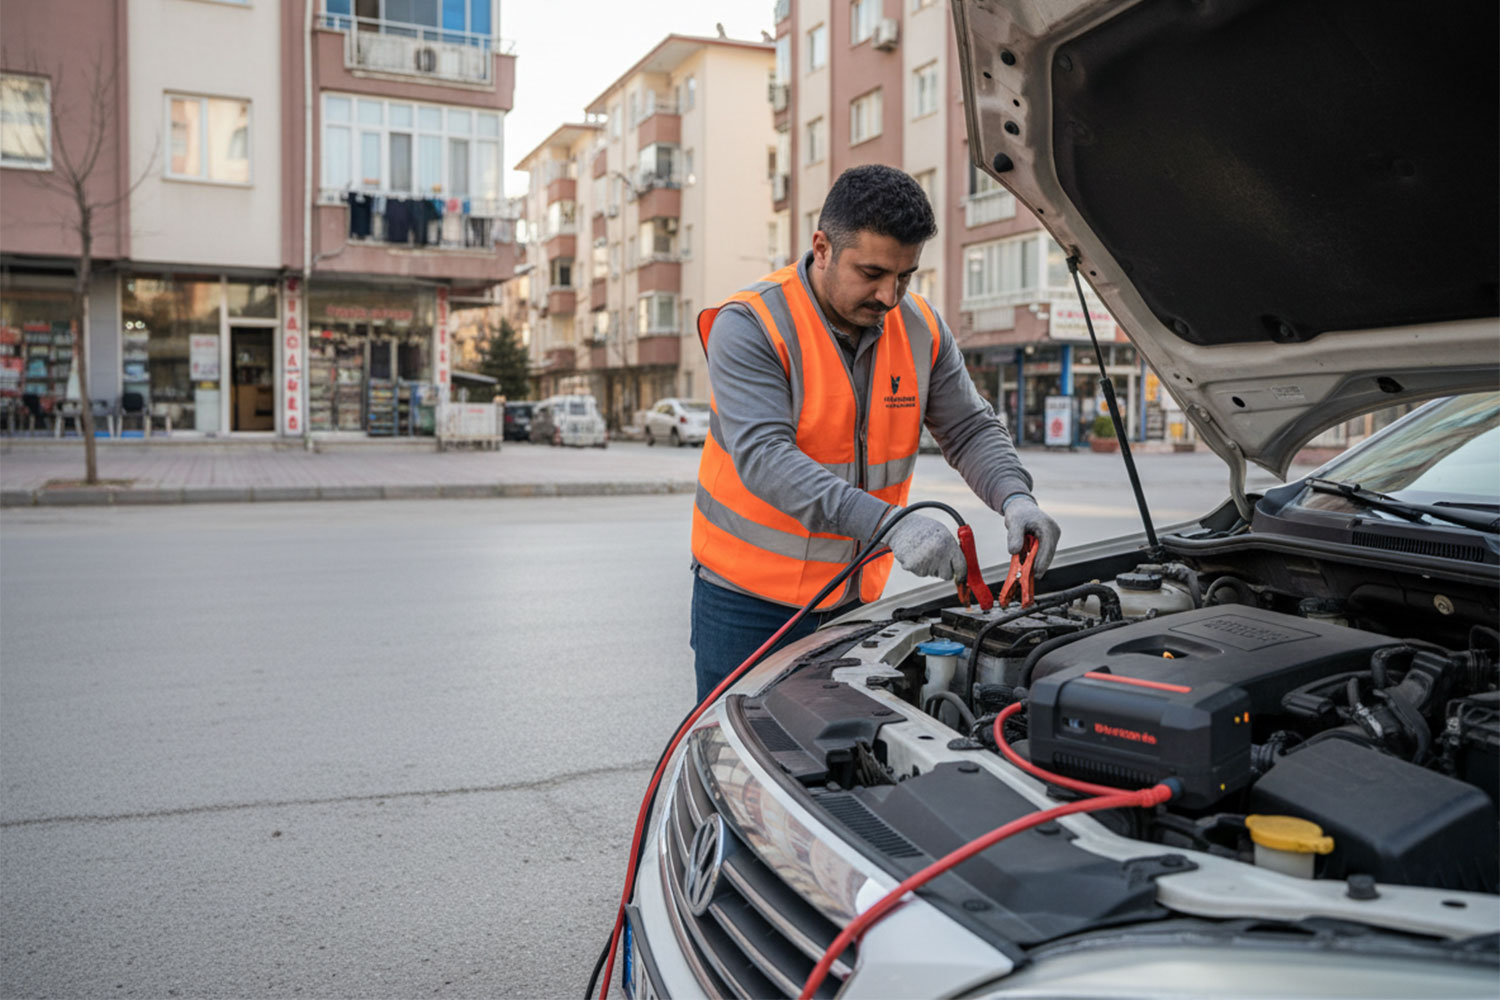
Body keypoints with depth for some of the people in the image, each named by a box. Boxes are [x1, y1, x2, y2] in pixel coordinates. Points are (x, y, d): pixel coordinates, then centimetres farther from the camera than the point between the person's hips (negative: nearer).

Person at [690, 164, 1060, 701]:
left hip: (855, 597, 4)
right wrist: (887, 522, -38)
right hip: (747, 599, -4)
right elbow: (763, 458, -28)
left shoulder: (921, 329, 0)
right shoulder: (749, 325, -17)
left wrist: (1015, 498, -17)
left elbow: (972, 429, 6)